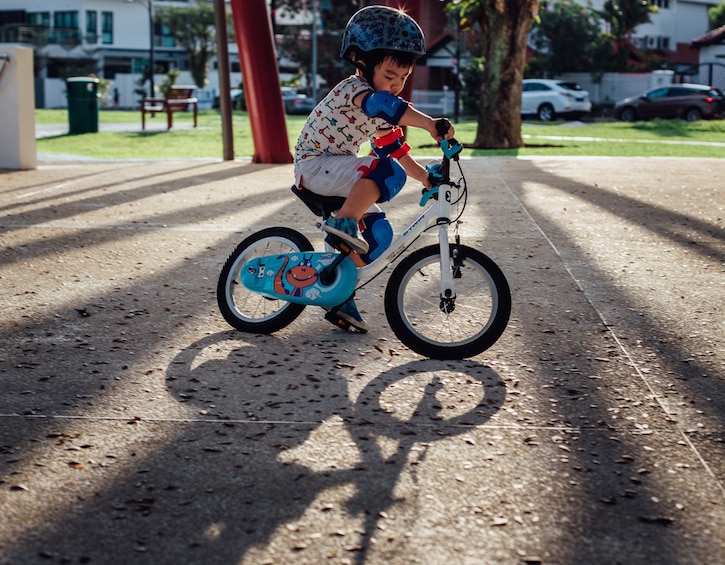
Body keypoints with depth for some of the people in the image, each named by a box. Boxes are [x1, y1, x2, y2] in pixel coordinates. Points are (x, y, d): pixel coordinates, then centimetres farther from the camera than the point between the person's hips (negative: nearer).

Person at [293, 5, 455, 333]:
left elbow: (398, 153, 16)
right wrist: (429, 123, -54)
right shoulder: (353, 89, -18)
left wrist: (427, 179, 2)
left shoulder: (382, 118, 11)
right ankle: (342, 223, -31)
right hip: (314, 165, -9)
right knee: (385, 172, -31)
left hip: (338, 175, 9)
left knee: (378, 234, 1)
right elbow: (383, 105, -40)